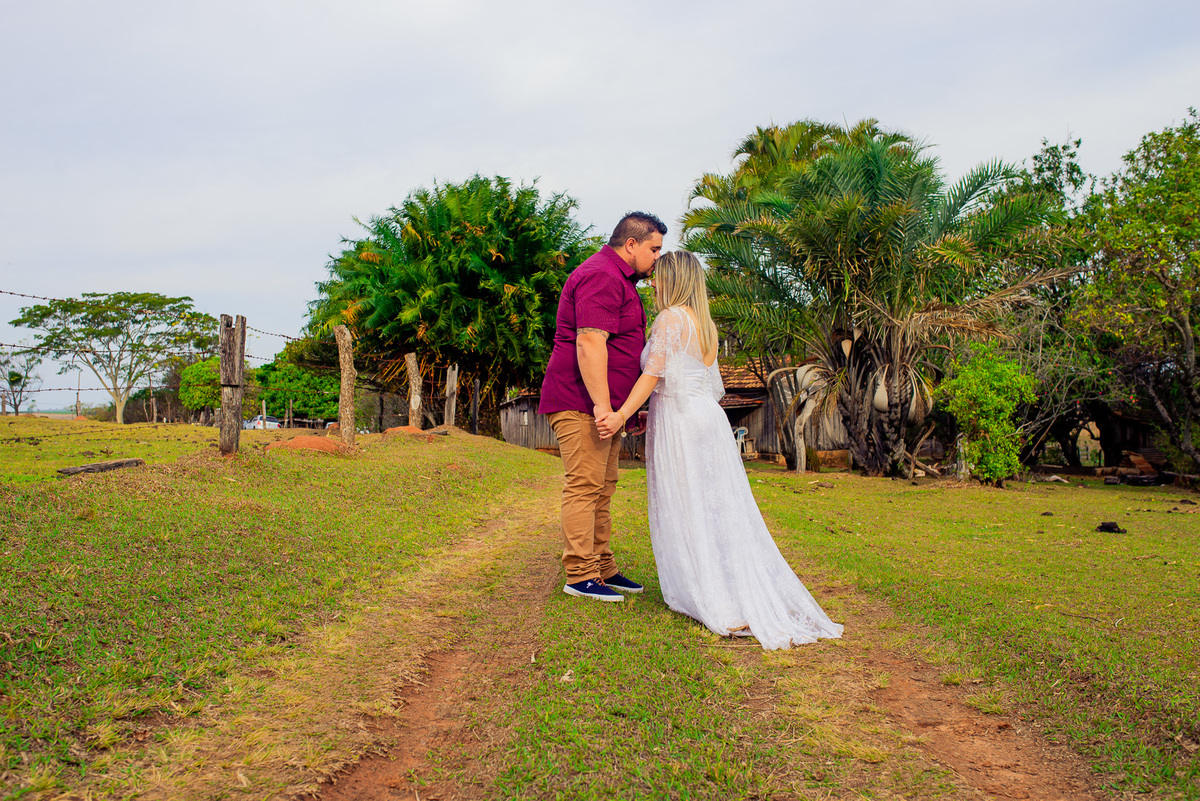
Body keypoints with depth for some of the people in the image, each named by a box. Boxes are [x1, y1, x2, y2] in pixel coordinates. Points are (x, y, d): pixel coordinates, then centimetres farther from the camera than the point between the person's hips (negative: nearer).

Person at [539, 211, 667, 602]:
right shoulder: (601, 277, -14)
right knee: (584, 486, -8)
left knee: (602, 489, 13)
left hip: (604, 405, 11)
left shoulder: (619, 279, 23)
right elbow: (589, 343, -24)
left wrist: (623, 408, 28)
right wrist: (602, 404, -27)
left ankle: (603, 569, 20)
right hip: (582, 403, -11)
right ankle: (580, 576, -3)